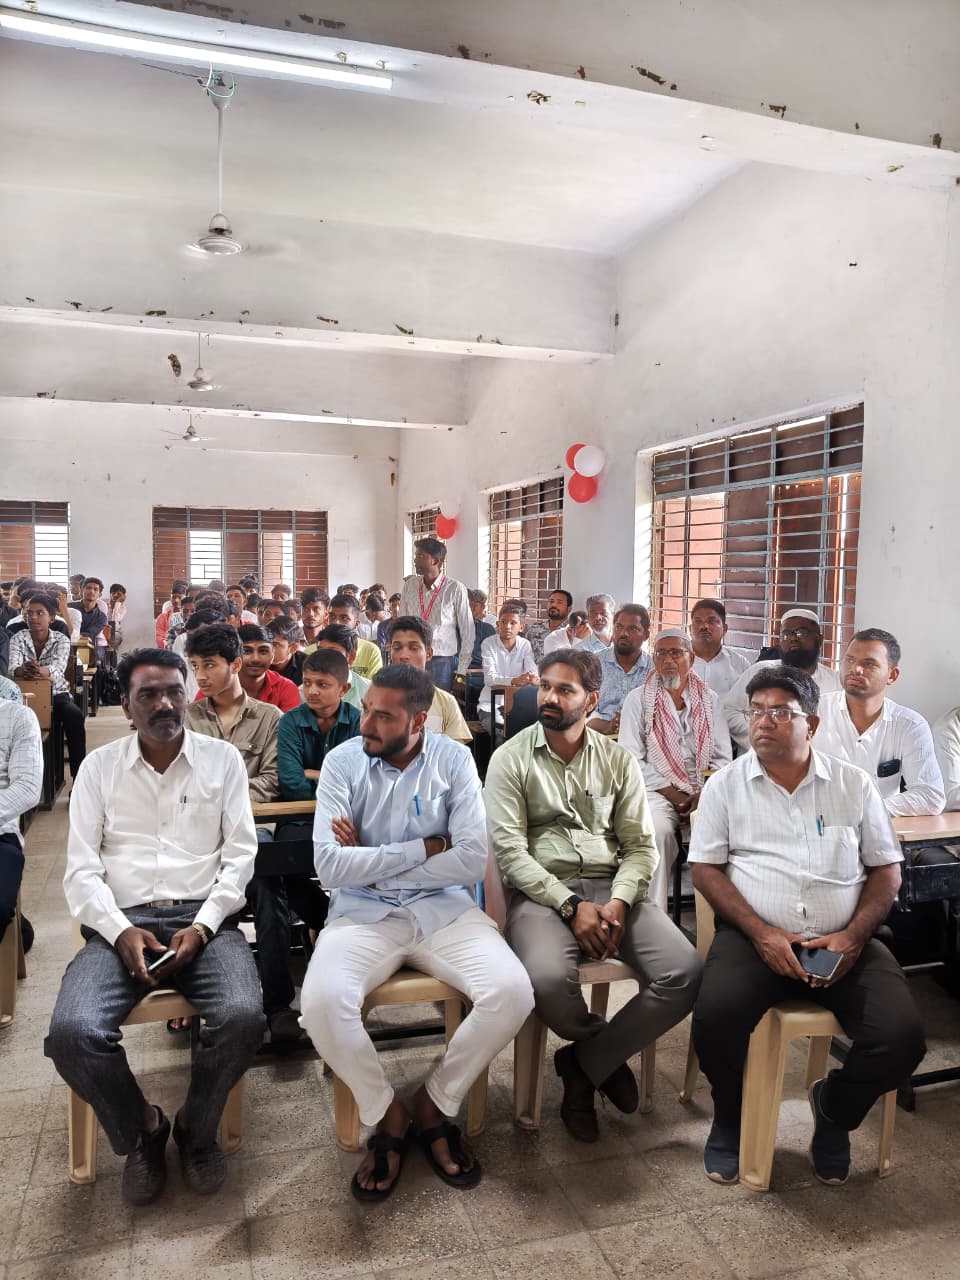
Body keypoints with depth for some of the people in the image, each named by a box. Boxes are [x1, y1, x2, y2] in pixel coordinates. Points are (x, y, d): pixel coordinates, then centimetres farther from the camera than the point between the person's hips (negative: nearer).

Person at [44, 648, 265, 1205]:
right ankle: (141, 1128, 6)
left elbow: (240, 854, 3)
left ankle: (197, 1126, 6)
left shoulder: (223, 759, 7)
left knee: (243, 1017, -28)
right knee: (71, 1032, -27)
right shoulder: (99, 766, 10)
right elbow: (82, 868, 4)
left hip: (205, 919, 0)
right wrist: (121, 932, -12)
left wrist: (201, 927, -11)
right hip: (122, 923, 1)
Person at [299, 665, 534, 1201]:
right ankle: (387, 1114, 2)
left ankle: (436, 1102, 5)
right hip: (363, 913, 0)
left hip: (444, 908, 1)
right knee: (322, 1002, -29)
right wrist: (424, 848, -12)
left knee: (513, 993, -23)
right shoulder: (343, 761, -4)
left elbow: (474, 860, -12)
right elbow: (330, 866, -12)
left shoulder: (454, 759, -4)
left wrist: (372, 864, -11)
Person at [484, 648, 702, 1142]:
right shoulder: (511, 758, 2)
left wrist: (618, 903, -12)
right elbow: (509, 850, -6)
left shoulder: (618, 759, 10)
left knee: (685, 973, -21)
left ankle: (583, 1063, 3)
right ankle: (608, 1053, 7)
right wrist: (571, 905, -16)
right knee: (549, 981, -33)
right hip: (541, 891, -3)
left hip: (610, 888, 3)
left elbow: (640, 845, 7)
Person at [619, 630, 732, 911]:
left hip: (705, 793, 2)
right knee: (658, 831, -33)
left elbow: (723, 758, 12)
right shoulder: (638, 699, 7)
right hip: (656, 791, -2)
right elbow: (631, 758, -1)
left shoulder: (709, 699, 16)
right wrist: (674, 795, -9)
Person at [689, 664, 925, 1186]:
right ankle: (729, 1114, 8)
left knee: (902, 1037, -21)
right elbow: (705, 868, 1)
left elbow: (886, 869, 8)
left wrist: (853, 936, -8)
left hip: (842, 942, 2)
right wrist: (760, 933, -13)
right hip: (756, 936, -1)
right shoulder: (726, 785, 4)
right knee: (716, 1016, -29)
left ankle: (834, 1108, 15)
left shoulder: (854, 784, 8)